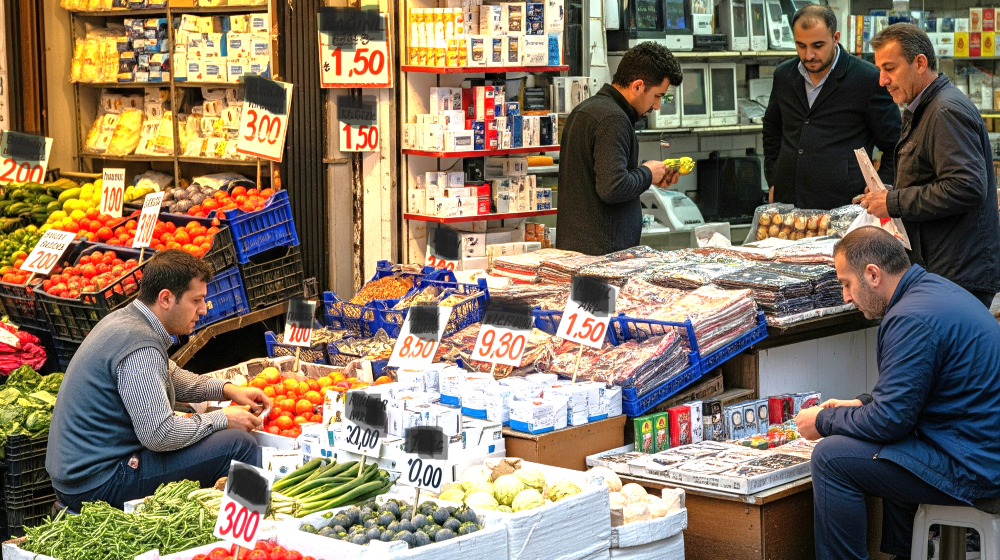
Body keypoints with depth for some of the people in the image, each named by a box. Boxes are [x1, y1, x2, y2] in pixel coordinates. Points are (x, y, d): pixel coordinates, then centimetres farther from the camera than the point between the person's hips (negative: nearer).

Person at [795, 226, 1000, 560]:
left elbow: (889, 420, -18)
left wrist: (823, 422, -4)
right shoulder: (933, 288, 11)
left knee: (831, 457, -11)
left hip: (971, 466, -11)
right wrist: (861, 404, 17)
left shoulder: (912, 318, -21)